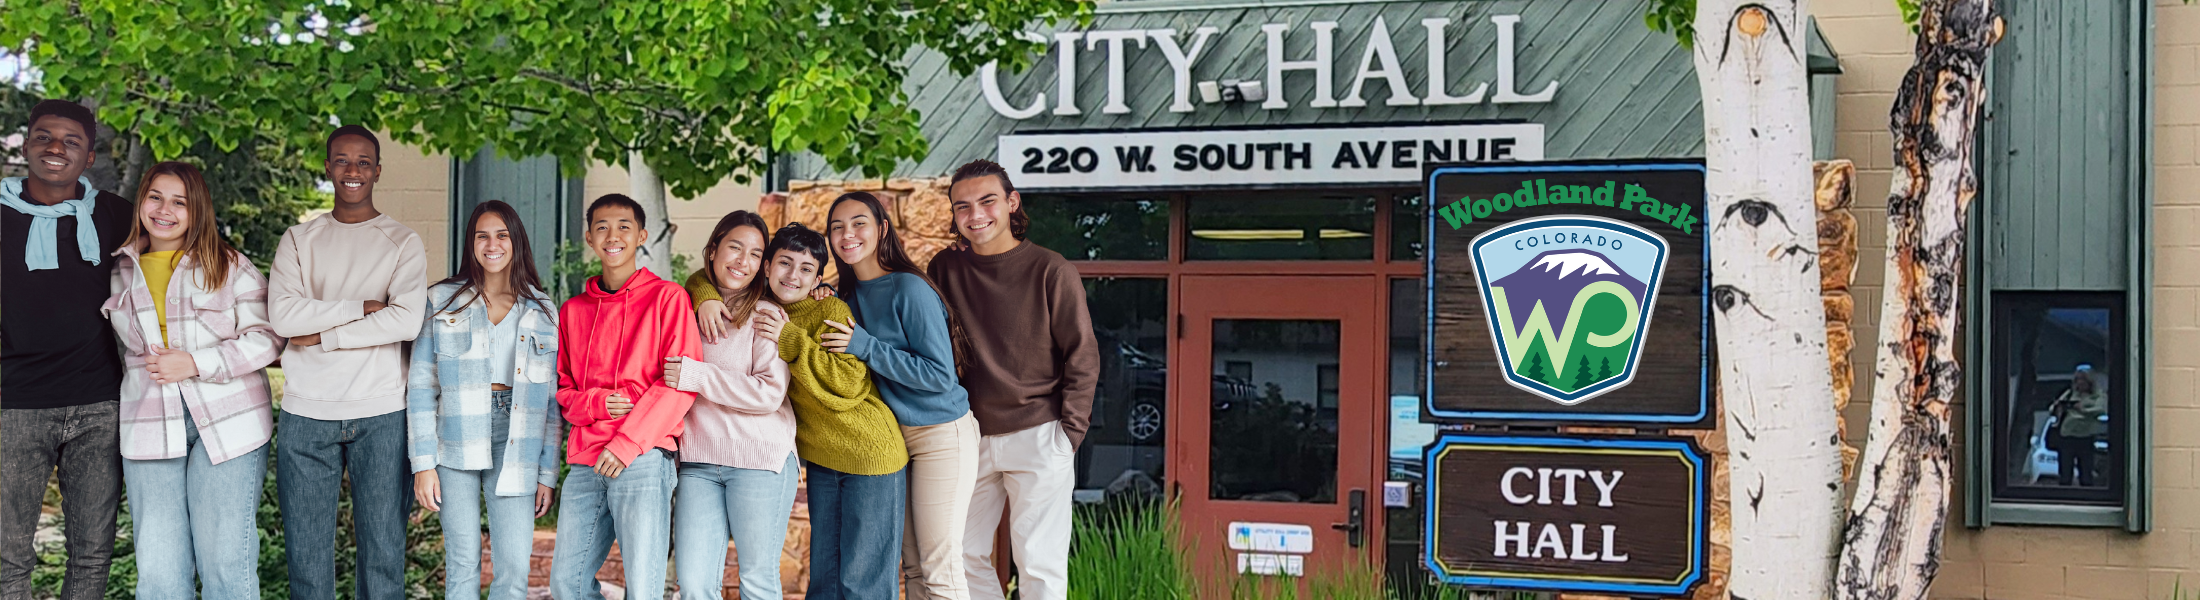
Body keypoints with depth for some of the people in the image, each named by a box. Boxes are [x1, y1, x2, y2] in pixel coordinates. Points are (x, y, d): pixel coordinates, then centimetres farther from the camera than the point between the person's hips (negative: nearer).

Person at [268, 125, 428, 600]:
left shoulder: (403, 243, 6)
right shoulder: (299, 240, 11)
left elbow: (408, 321, -10)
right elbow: (282, 315, -6)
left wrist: (323, 336, -9)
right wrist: (364, 306, -9)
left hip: (381, 414, -1)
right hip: (307, 416, 1)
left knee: (383, 550, 1)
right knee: (307, 553, 4)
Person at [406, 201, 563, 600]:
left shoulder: (542, 312, 10)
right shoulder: (442, 301, 6)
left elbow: (553, 400, 11)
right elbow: (420, 387, 3)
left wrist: (548, 474, 5)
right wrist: (423, 463, -5)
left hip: (516, 447, 1)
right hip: (456, 446, -1)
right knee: (462, 562, 0)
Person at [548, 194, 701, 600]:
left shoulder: (666, 297, 3)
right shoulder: (573, 310, 19)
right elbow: (562, 387, 19)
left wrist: (628, 443, -13)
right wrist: (596, 403, -5)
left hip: (642, 460, -5)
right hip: (585, 463, 5)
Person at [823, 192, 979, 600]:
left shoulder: (910, 290, -16)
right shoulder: (849, 295, 7)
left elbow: (941, 375, -19)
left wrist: (864, 347, -23)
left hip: (941, 434, -7)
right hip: (892, 435, 7)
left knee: (939, 566, -7)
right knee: (913, 565, 9)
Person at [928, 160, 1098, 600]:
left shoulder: (1051, 271, -6)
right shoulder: (945, 269, 5)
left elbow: (1083, 358, -3)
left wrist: (1068, 434, -8)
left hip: (1038, 437, -4)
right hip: (971, 442, 4)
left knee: (1039, 564, -2)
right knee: (964, 555, 7)